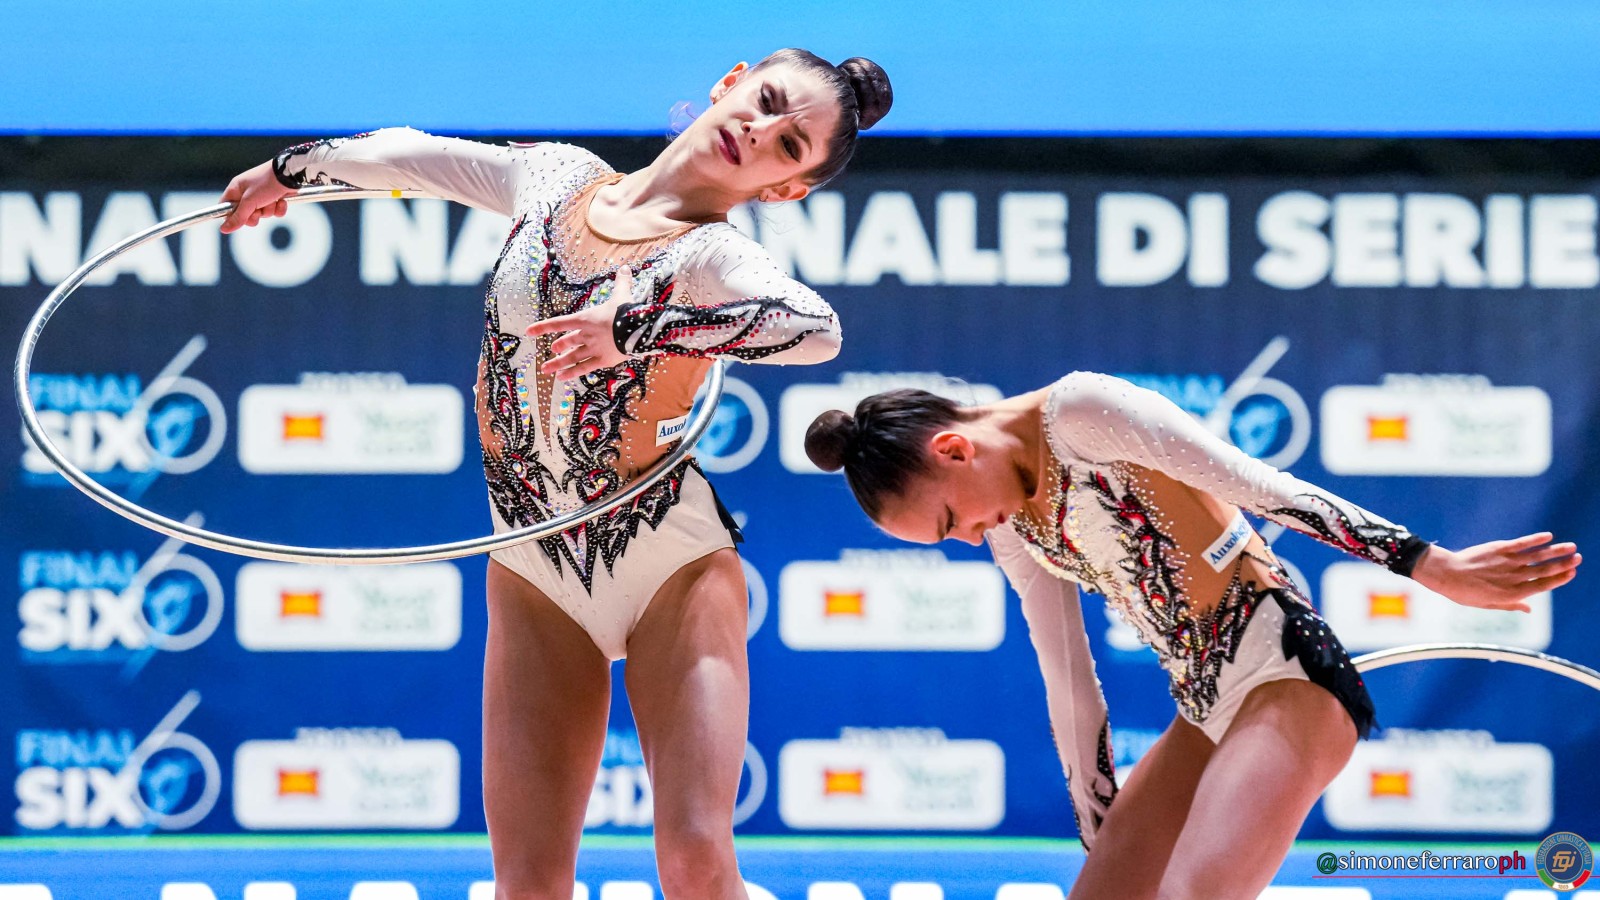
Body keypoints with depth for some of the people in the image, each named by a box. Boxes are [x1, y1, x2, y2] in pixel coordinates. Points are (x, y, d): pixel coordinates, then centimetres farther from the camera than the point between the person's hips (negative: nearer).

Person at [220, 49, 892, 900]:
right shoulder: (554, 178, 5)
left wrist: (638, 329, -36)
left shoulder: (712, 255, -10)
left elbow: (816, 327, -33)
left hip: (676, 570, -4)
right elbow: (413, 154, 24)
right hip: (536, 578, 4)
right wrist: (290, 167, 39)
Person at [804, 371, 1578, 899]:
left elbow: (1262, 487, -18)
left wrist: (1427, 564, -23)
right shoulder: (1013, 532, 14)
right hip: (1207, 710, 10)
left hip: (1283, 670, -9)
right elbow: (1070, 691, 19)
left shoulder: (1079, 411, -12)